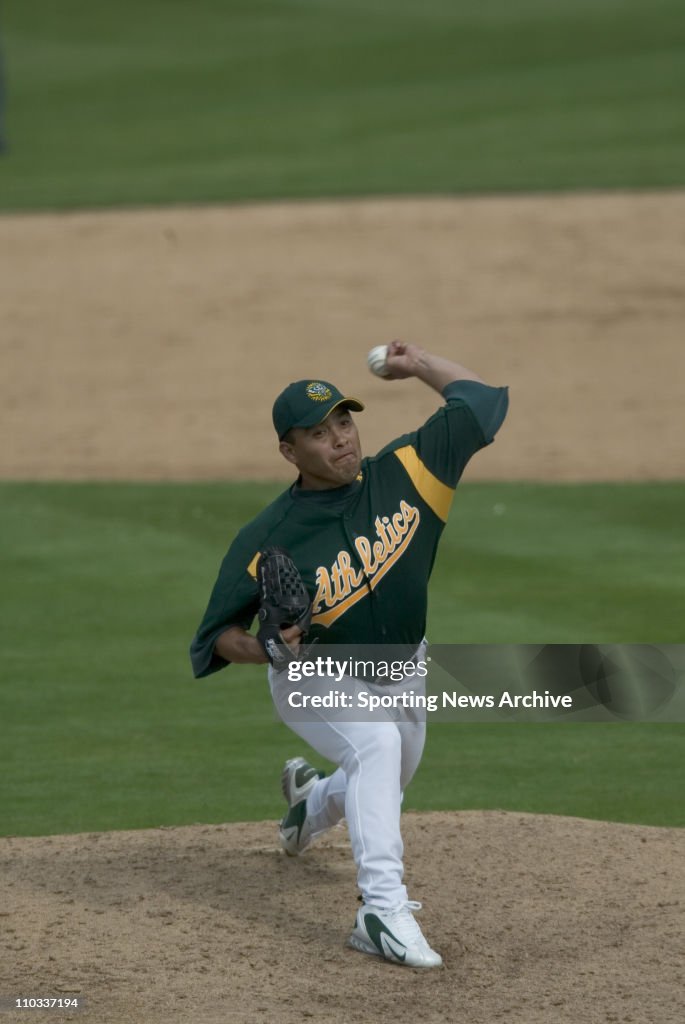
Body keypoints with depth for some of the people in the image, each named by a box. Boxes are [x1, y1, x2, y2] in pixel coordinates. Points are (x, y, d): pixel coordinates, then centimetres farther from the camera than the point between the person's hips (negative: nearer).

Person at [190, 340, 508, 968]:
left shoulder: (404, 473, -18)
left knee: (386, 788, 25)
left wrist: (417, 364, -5)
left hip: (401, 675, 5)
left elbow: (481, 402, -11)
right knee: (377, 745, -35)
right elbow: (216, 639, -18)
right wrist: (265, 648, -37)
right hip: (316, 685, -5)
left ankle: (311, 802, 62)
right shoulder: (266, 542, -26)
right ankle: (382, 912, -36)